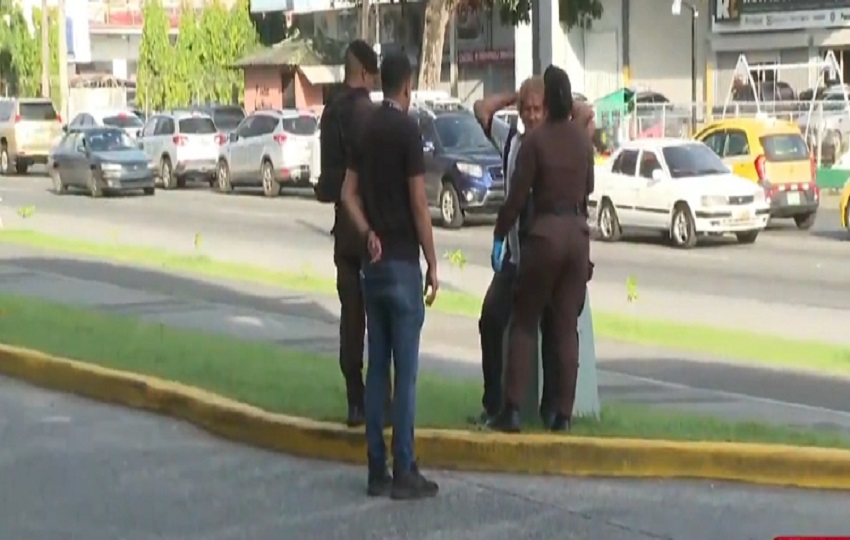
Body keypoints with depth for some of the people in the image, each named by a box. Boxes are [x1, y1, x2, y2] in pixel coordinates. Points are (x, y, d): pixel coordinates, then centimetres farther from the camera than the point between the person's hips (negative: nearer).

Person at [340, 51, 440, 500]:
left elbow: (349, 193, 7)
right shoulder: (407, 129, -11)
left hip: (374, 260, 7)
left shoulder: (367, 129, 11)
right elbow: (418, 203, -14)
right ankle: (404, 473, -2)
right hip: (402, 262, -7)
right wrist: (433, 263, -9)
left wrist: (368, 235, -4)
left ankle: (377, 470, 11)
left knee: (377, 367, 8)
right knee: (405, 370, -4)